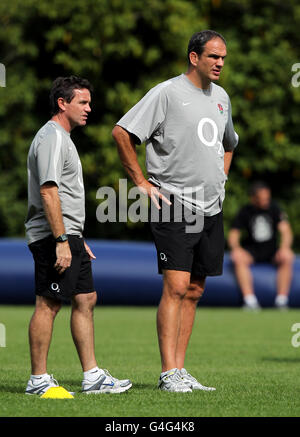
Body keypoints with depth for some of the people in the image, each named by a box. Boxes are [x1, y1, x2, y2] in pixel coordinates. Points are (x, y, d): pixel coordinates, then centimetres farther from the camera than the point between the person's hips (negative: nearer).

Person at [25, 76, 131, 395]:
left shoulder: (62, 138, 21)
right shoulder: (51, 138, -12)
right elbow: (48, 191, -21)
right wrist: (61, 241, -25)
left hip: (68, 237, 11)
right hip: (53, 237, -11)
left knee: (85, 299, 9)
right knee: (48, 304, -8)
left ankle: (92, 377, 11)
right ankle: (38, 380, -5)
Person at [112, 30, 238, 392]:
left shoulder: (221, 97, 15)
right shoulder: (167, 93, -8)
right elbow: (121, 132, -11)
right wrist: (142, 183, -11)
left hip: (211, 209, 7)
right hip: (174, 205, -7)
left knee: (194, 291, 7)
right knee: (176, 287, -14)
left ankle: (180, 372, 12)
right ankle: (168, 375, -13)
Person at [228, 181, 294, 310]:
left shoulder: (274, 208, -2)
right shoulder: (245, 211, -2)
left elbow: (286, 230, -8)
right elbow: (233, 234, -2)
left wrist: (284, 248, -29)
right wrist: (236, 248, -25)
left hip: (272, 251, 0)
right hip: (251, 250, 0)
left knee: (287, 257, -31)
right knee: (239, 258, -32)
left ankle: (282, 300, -29)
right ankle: (250, 300, -37)